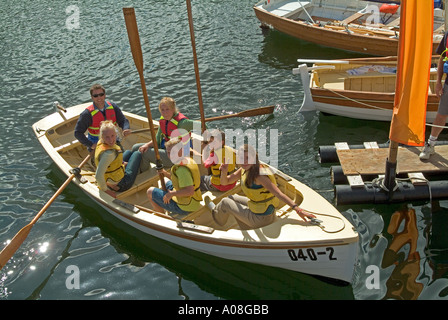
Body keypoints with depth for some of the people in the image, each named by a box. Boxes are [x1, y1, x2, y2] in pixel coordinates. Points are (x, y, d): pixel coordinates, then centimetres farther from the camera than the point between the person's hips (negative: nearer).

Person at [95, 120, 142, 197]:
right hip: (121, 186, -8)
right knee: (138, 154, 11)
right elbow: (98, 176, -41)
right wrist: (105, 190, -26)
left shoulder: (101, 142, -10)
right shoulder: (109, 153, -37)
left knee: (129, 152, 29)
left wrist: (122, 162, 10)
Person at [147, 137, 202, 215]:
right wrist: (165, 173, 8)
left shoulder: (182, 170, -28)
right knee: (168, 183, 34)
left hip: (184, 208, -10)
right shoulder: (190, 161, 2)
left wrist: (172, 193, -25)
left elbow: (190, 191, -37)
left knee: (150, 192, 4)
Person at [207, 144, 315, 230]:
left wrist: (297, 208, -48)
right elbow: (225, 182, 6)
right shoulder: (244, 170, -1)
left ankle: (216, 212, 42)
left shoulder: (259, 176, -28)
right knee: (232, 198, 27)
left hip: (261, 218, -8)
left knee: (225, 202, 5)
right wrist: (224, 171, -16)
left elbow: (279, 194, -35)